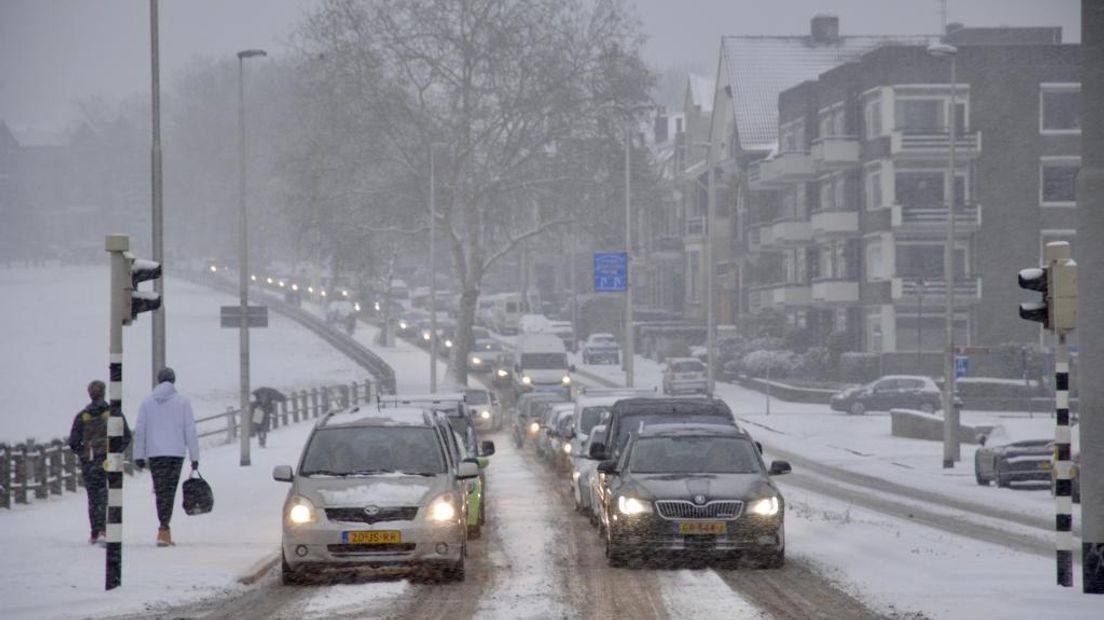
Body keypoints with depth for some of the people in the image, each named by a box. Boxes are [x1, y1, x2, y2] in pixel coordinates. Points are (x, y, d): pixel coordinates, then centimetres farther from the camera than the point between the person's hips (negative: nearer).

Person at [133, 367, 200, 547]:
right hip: (176, 452, -2)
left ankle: (165, 530, 5)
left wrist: (139, 456, 8)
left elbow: (140, 431, 4)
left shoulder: (147, 401, 5)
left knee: (160, 491, 7)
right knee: (169, 491, 0)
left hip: (154, 453, 2)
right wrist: (194, 456, 2)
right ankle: (163, 529, -11)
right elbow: (190, 430, -2)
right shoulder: (182, 401, 0)